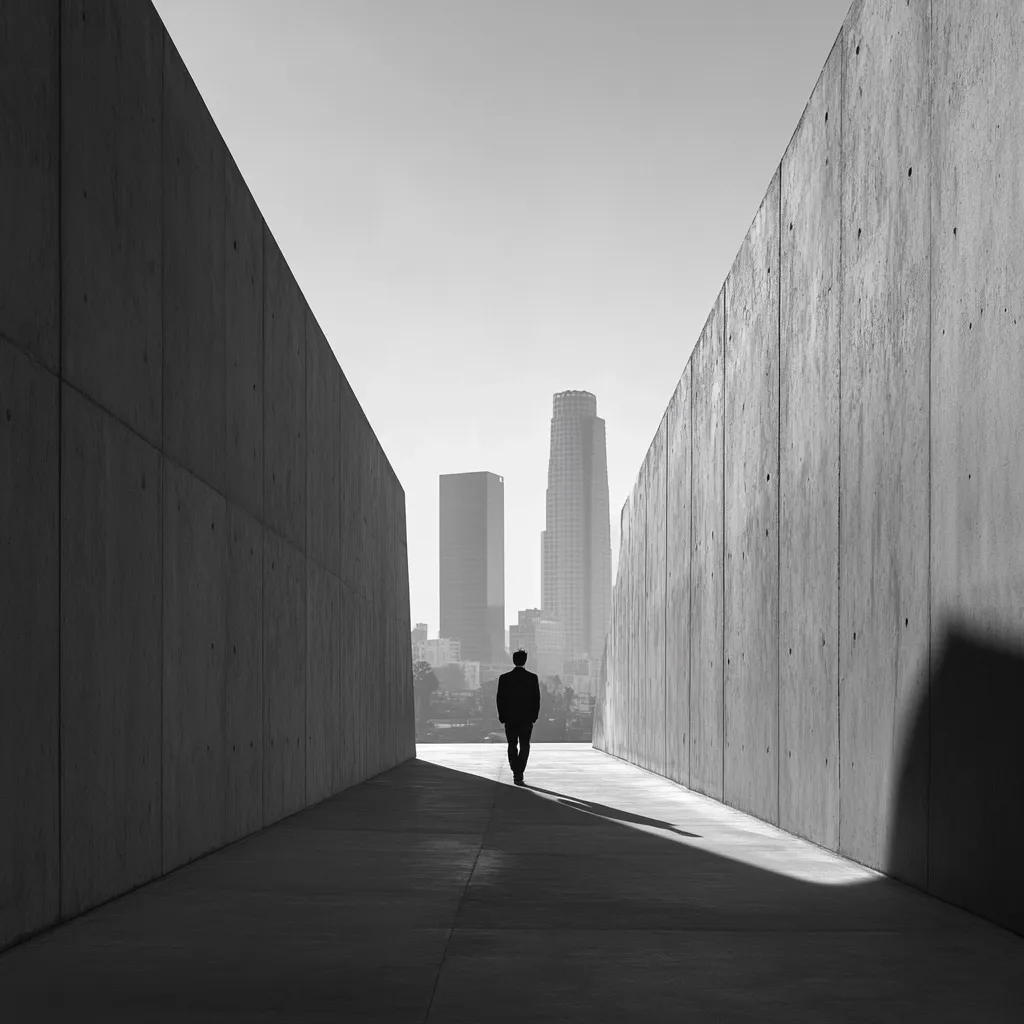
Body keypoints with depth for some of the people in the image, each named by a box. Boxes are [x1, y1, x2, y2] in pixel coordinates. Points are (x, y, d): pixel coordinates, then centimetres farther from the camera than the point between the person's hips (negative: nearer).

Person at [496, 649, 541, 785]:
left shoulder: (504, 678, -4)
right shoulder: (532, 678, -5)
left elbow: (500, 699, -2)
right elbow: (536, 699, -2)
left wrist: (502, 716, 7)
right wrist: (534, 716, 7)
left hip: (510, 718, 1)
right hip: (527, 718, -1)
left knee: (512, 746, 15)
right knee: (524, 746, 4)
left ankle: (516, 773, 18)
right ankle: (519, 775, -7)